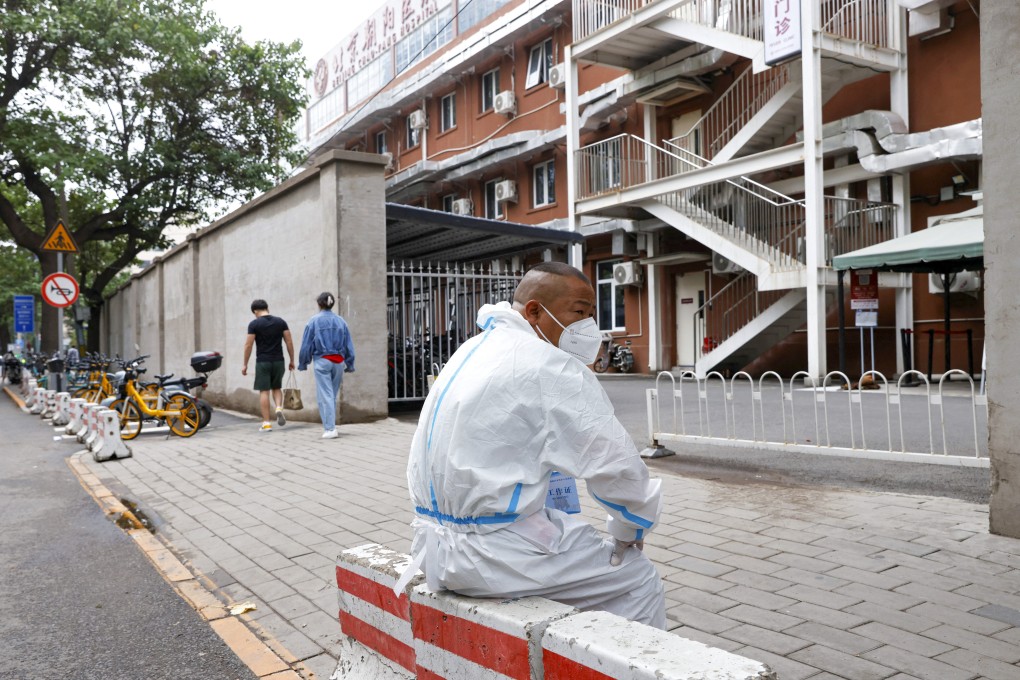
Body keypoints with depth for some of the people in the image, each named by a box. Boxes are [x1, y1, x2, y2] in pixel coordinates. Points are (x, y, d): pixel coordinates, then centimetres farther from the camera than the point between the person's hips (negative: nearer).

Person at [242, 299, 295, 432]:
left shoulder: (254, 324, -5)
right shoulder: (280, 321, 4)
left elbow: (248, 345, -5)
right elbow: (289, 342, 2)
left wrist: (245, 364, 3)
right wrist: (292, 360, 10)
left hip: (262, 362, -3)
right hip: (278, 361, 3)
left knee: (264, 391, 1)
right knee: (277, 388, 20)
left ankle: (266, 423, -1)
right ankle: (279, 408, -8)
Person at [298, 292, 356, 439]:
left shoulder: (314, 321, -4)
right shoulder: (341, 321, 5)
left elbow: (306, 344, -2)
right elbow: (349, 344, 6)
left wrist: (303, 363, 9)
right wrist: (350, 364, 13)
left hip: (322, 361, -3)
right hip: (338, 362, 4)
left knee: (325, 395, -3)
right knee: (333, 395, 15)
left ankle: (330, 429, -9)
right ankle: (329, 425, 23)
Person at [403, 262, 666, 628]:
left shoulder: (472, 351, 13)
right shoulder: (551, 366, -15)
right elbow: (616, 464, -16)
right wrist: (632, 529, 3)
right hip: (492, 556, -9)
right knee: (639, 578, 4)